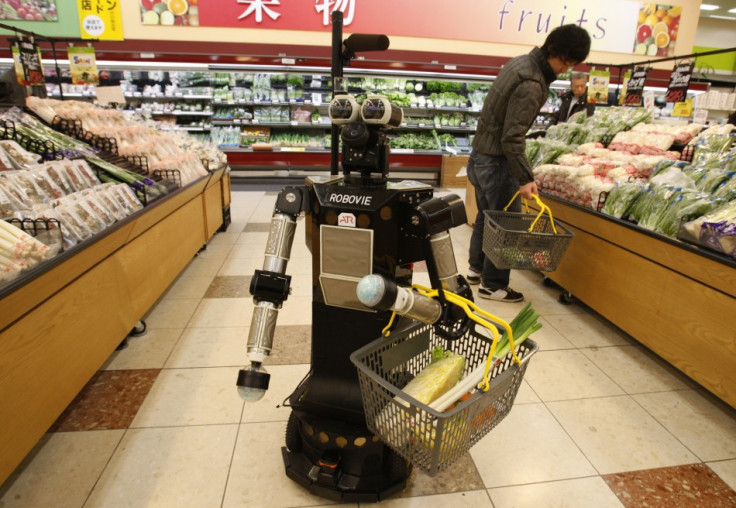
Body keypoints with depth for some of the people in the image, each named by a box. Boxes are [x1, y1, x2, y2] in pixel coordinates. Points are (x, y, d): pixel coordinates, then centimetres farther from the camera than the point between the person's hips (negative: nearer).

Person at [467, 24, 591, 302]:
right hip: (497, 161, -10)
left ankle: (476, 268, 33)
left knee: (486, 215, 19)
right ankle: (493, 285, 8)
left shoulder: (520, 61, 9)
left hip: (481, 154, 10)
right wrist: (525, 178, -25)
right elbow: (512, 138, -25)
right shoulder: (532, 84, -21)